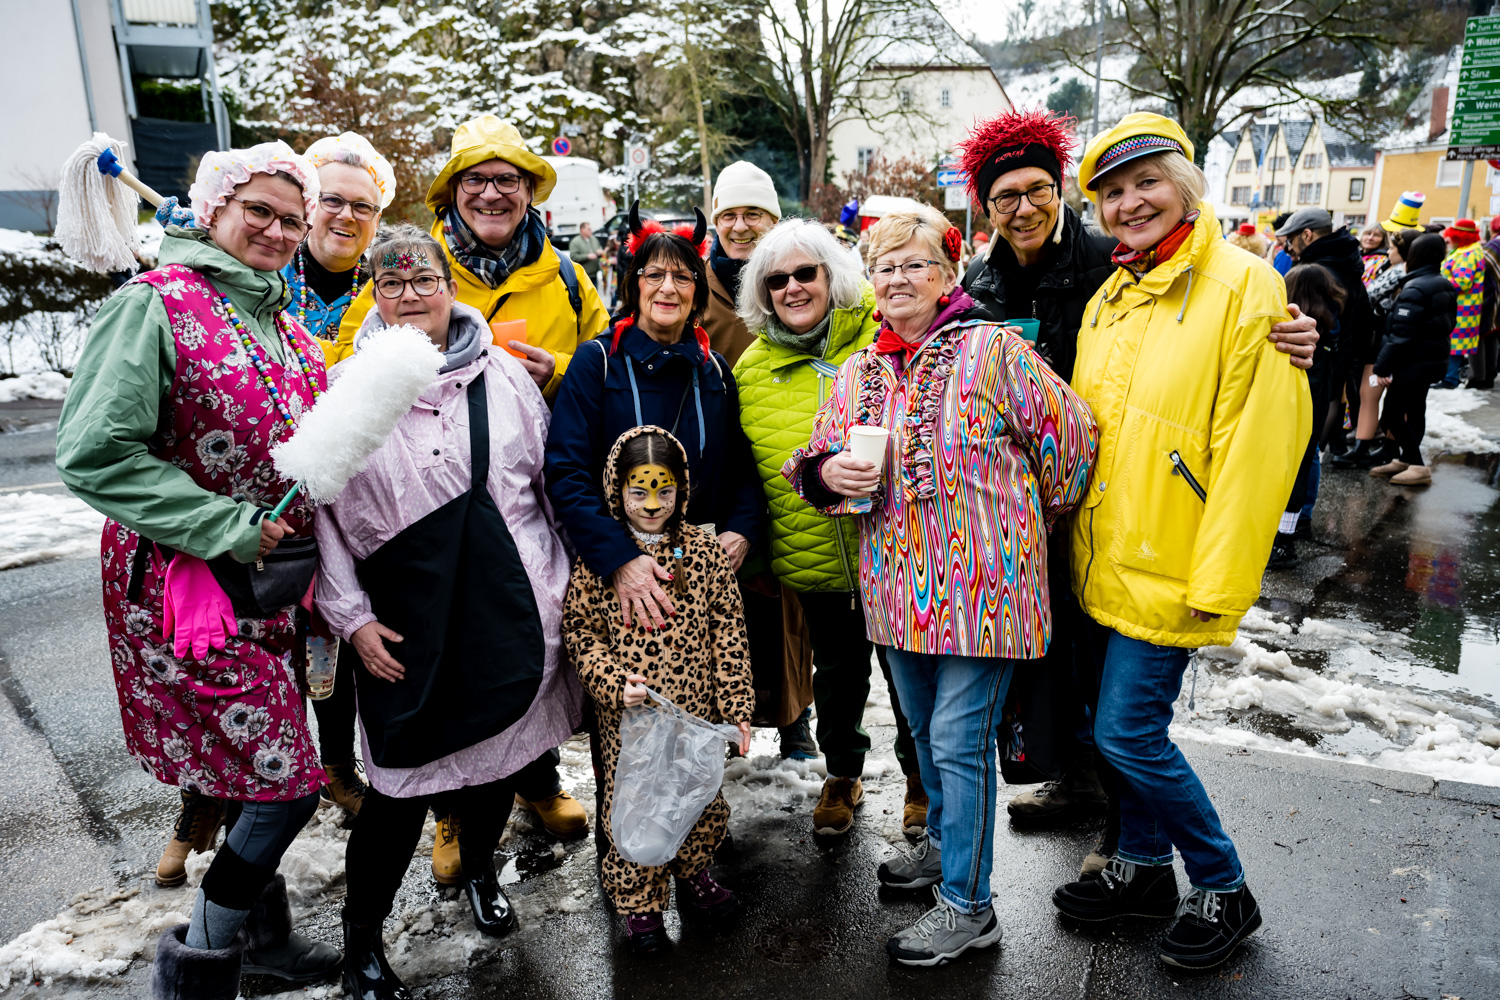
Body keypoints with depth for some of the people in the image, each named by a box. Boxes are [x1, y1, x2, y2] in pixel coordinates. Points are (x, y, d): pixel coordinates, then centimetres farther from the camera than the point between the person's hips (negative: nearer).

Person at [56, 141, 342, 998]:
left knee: (258, 765, 17)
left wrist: (299, 555, 9)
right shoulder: (157, 305, -11)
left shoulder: (285, 323, 13)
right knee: (286, 780, -5)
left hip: (273, 580, 8)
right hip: (190, 581, -7)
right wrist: (229, 528, -19)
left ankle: (260, 930, 38)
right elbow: (95, 454, -18)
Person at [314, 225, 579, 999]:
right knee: (404, 773, 2)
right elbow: (321, 509, 0)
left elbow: (553, 482, 8)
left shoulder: (506, 375, 3)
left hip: (508, 608, 3)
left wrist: (562, 585, 7)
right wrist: (351, 616, -6)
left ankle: (480, 870, 46)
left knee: (501, 748, 16)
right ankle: (361, 935, 26)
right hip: (404, 619, -2)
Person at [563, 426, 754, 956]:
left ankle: (693, 874, 43)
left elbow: (727, 632, -1)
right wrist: (614, 683, -16)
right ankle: (638, 902, 30)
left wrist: (737, 707, -2)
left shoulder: (705, 551, -3)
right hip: (628, 715, -2)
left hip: (696, 711, 2)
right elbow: (580, 630, -2)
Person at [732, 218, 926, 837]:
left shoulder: (882, 339, -7)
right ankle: (842, 773, 41)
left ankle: (919, 774, 38)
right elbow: (744, 471, 10)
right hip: (813, 556, 2)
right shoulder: (752, 367, 2)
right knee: (838, 671, 18)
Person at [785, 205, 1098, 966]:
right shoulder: (855, 373, 8)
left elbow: (1068, 434, -5)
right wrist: (829, 473, -11)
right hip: (900, 582, 6)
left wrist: (1037, 516, 6)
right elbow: (816, 463, 13)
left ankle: (967, 903, 16)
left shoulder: (993, 350, -9)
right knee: (924, 727, 21)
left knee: (959, 738, 0)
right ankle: (946, 840, 45)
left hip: (980, 580, -6)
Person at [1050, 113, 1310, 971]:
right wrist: (1079, 540, 13)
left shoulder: (1242, 286, -11)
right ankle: (1145, 869, 36)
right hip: (1106, 560, 7)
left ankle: (1223, 891, 20)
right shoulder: (1108, 300, 10)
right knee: (1133, 726, 16)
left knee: (1128, 732, -2)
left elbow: (1259, 445, -16)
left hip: (1171, 569, -7)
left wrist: (1218, 584, -18)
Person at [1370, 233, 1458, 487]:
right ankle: (1407, 459, 26)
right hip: (1436, 359, 10)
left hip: (1413, 362, -10)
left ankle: (1418, 466, -4)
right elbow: (1448, 325, 19)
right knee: (1415, 410, 17)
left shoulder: (1414, 289, -20)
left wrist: (1383, 366, -20)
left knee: (1393, 413, -4)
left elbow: (1401, 334, -24)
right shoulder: (1446, 286, 10)